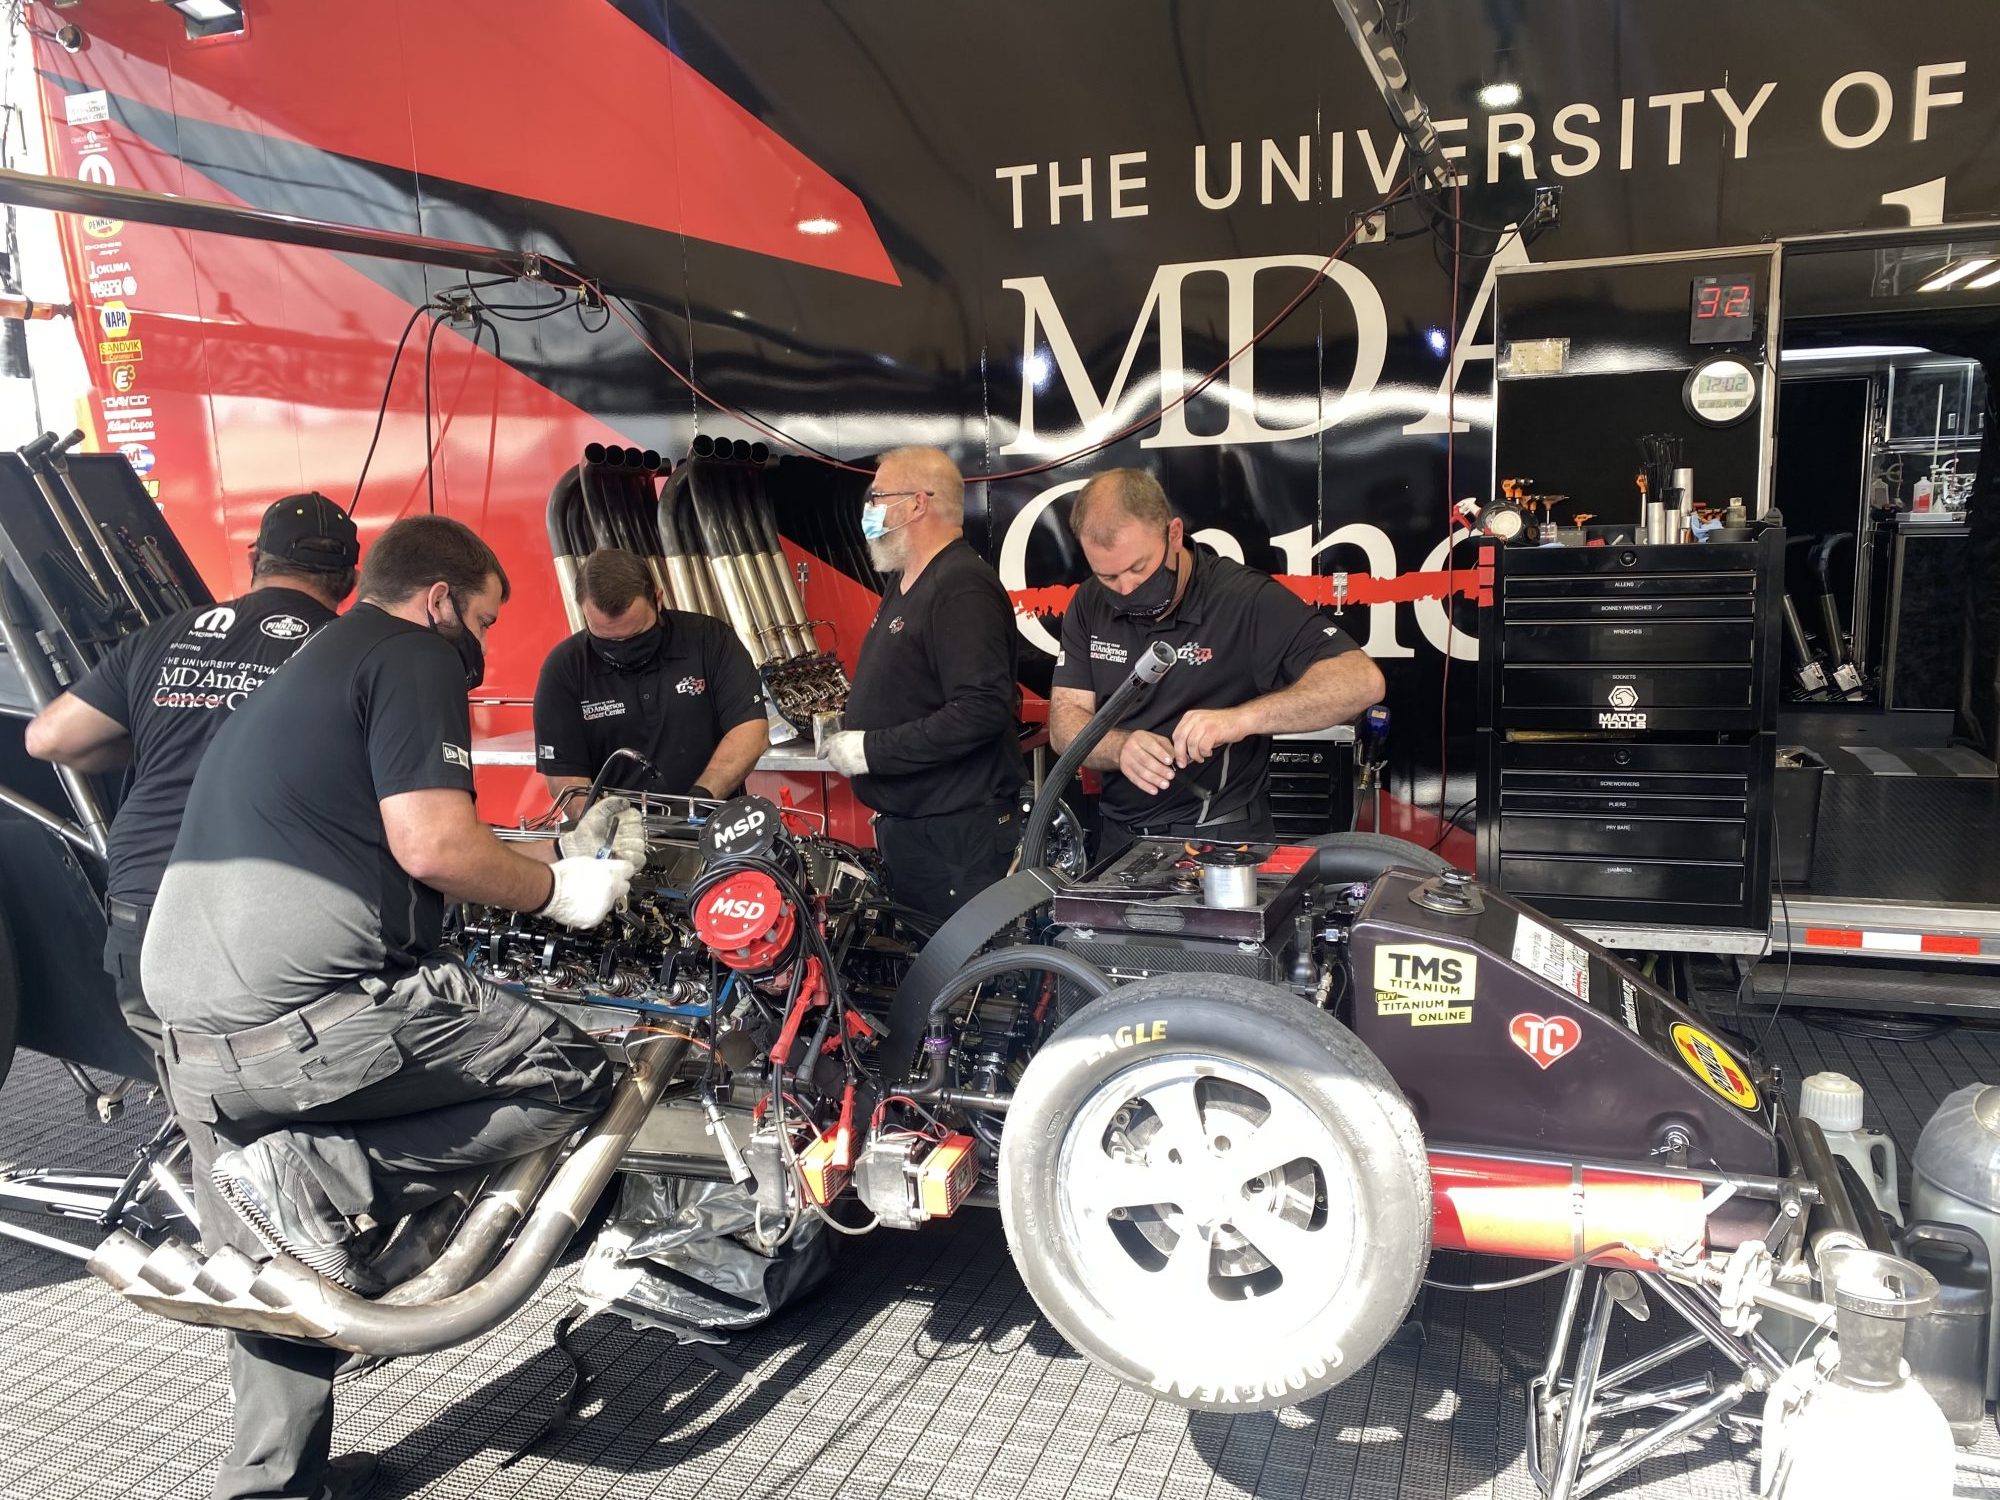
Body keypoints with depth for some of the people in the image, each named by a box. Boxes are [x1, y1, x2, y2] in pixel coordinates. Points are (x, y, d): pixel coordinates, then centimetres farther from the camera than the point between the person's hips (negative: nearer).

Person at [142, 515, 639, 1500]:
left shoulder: (302, 669, 26)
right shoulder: (415, 656, -3)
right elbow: (433, 847, -17)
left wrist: (563, 851, 27)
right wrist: (560, 890, 0)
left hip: (194, 1030, 10)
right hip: (312, 1010, -10)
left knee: (284, 1258, 25)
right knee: (574, 1076, -3)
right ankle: (317, 1180, -10)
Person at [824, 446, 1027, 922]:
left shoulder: (963, 589, -18)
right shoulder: (906, 585, 16)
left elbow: (981, 710, -29)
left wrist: (871, 750, -22)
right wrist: (851, 729, 8)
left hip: (959, 837, -10)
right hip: (902, 825, 10)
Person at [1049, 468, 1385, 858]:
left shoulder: (1248, 599, -12)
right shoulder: (1089, 605, 4)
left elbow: (1361, 680, -20)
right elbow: (1065, 721, 0)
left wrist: (1242, 718, -32)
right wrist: (1121, 748, -22)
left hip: (1224, 840, -4)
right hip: (1119, 839, 4)